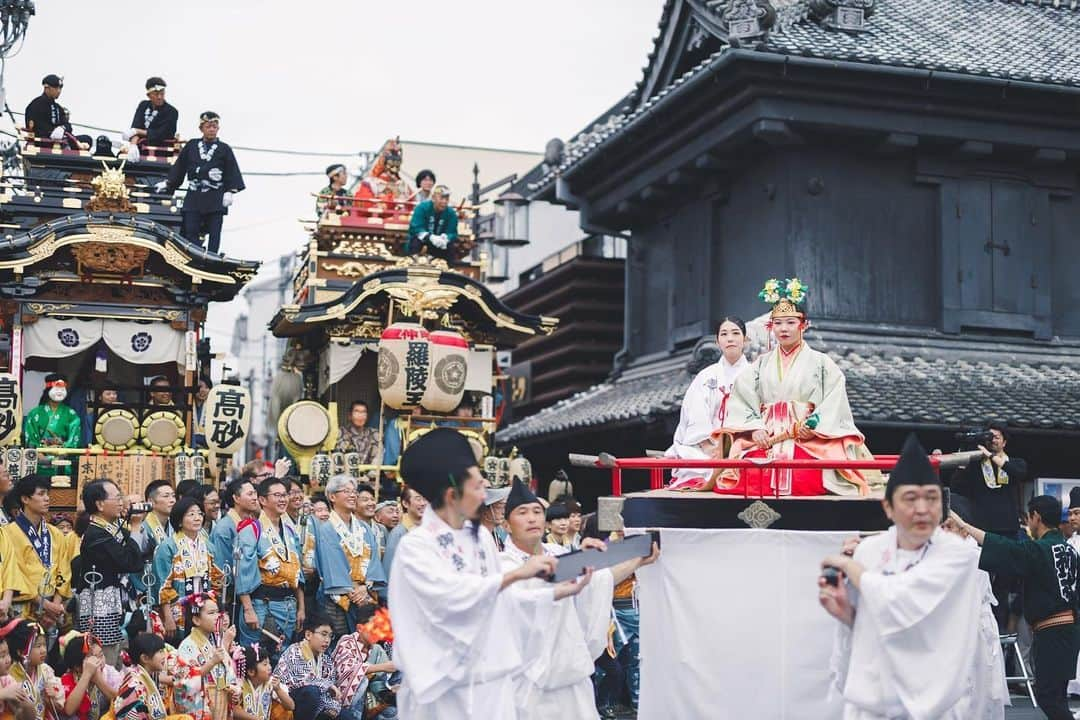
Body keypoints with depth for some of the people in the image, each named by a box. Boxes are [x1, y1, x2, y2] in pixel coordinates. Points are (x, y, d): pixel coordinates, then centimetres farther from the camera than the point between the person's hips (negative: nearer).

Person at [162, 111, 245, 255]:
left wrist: (229, 191, -6)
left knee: (214, 232, -2)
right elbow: (179, 168, 15)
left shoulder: (224, 149, 7)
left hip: (215, 199, -1)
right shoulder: (191, 146, 11)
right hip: (194, 196, 2)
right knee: (190, 231, -6)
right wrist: (167, 183, 13)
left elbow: (232, 173, 5)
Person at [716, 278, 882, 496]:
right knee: (751, 476, -28)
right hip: (764, 438, 2)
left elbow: (835, 402, 1)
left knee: (804, 479, -31)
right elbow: (742, 400, 9)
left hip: (811, 441, -2)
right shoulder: (761, 364, 19)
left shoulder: (820, 363, 11)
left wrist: (814, 426, -15)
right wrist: (755, 428, -8)